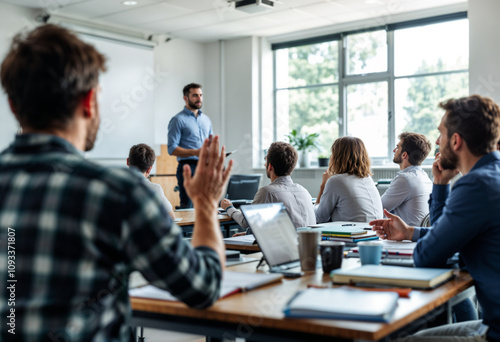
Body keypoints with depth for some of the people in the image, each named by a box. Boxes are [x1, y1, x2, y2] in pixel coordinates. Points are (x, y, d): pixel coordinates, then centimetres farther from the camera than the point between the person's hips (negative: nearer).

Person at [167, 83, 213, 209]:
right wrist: (195, 152, -20)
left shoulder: (206, 119, 19)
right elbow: (172, 149, -9)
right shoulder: (178, 119, -2)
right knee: (187, 207, -8)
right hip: (188, 167, -6)